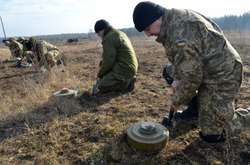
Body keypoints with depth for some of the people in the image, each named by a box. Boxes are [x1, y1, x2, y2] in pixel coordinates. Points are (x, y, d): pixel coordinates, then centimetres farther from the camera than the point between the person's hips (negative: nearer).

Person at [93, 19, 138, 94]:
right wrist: (102, 63, 12)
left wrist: (99, 74, 1)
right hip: (130, 68, 10)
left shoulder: (109, 38, -14)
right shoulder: (120, 33, 17)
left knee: (100, 86, -6)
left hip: (124, 70, -10)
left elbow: (108, 61, -15)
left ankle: (126, 83, -5)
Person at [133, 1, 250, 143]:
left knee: (212, 133, 1)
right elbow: (183, 61, 13)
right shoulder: (175, 19, 2)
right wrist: (177, 79, 3)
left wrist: (178, 101, -8)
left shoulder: (181, 35, -32)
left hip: (222, 76, -9)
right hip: (207, 72, 9)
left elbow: (191, 77, -25)